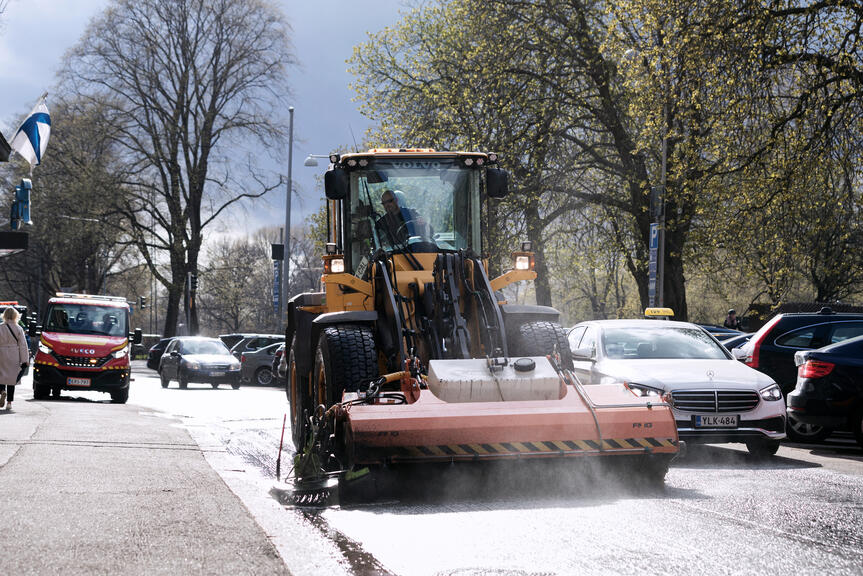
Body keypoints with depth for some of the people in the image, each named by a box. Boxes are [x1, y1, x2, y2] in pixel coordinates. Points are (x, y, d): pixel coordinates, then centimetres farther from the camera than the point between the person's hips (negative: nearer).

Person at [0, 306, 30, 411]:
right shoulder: (19, 329, -4)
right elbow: (23, 345, -4)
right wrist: (25, 360, -1)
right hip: (14, 357, 1)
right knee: (12, 378, 8)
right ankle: (9, 402, 8)